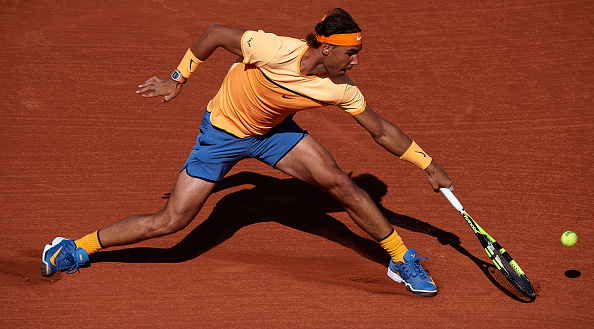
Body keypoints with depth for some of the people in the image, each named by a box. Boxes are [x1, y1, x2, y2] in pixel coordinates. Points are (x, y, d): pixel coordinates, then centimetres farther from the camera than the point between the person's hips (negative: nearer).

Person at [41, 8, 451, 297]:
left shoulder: (340, 88, -20)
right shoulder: (273, 50, -36)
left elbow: (382, 130, -7)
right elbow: (215, 32, -20)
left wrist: (430, 166, -6)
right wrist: (177, 80, -12)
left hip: (274, 131, 4)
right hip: (223, 133, -4)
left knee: (341, 184, -13)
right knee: (169, 222, -7)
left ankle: (402, 260, 5)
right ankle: (77, 248, 10)